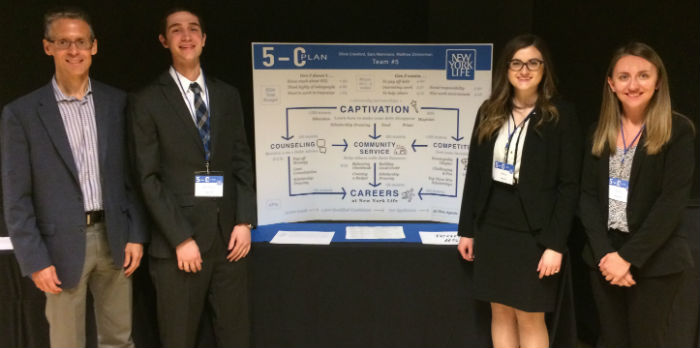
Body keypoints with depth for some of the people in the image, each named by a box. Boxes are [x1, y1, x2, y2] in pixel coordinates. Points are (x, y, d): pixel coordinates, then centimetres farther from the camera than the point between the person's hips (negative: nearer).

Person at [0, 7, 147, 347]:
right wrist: (35, 260, -9)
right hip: (62, 246, -2)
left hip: (113, 239, 3)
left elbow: (131, 176, 6)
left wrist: (136, 235, 1)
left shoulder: (117, 102, 3)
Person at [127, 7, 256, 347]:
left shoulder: (228, 95, 11)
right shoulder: (147, 101, -1)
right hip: (178, 241, -3)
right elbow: (149, 177, -6)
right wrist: (180, 238, -12)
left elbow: (242, 161, 9)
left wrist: (245, 221, -1)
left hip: (228, 236, 3)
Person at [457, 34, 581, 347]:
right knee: (500, 313, 13)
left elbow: (569, 185, -9)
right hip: (491, 229, 4)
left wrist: (555, 243, -14)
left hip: (534, 232, -4)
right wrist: (467, 229, 8)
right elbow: (475, 174, 9)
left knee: (530, 318, 6)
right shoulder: (489, 112, 6)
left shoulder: (560, 116, -6)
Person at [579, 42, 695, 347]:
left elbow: (672, 201, -13)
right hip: (604, 256, 4)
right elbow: (588, 195, 1)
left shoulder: (678, 130, -6)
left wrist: (629, 257, -17)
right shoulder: (600, 132, 6)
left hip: (655, 260, -3)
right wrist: (604, 253, -11)